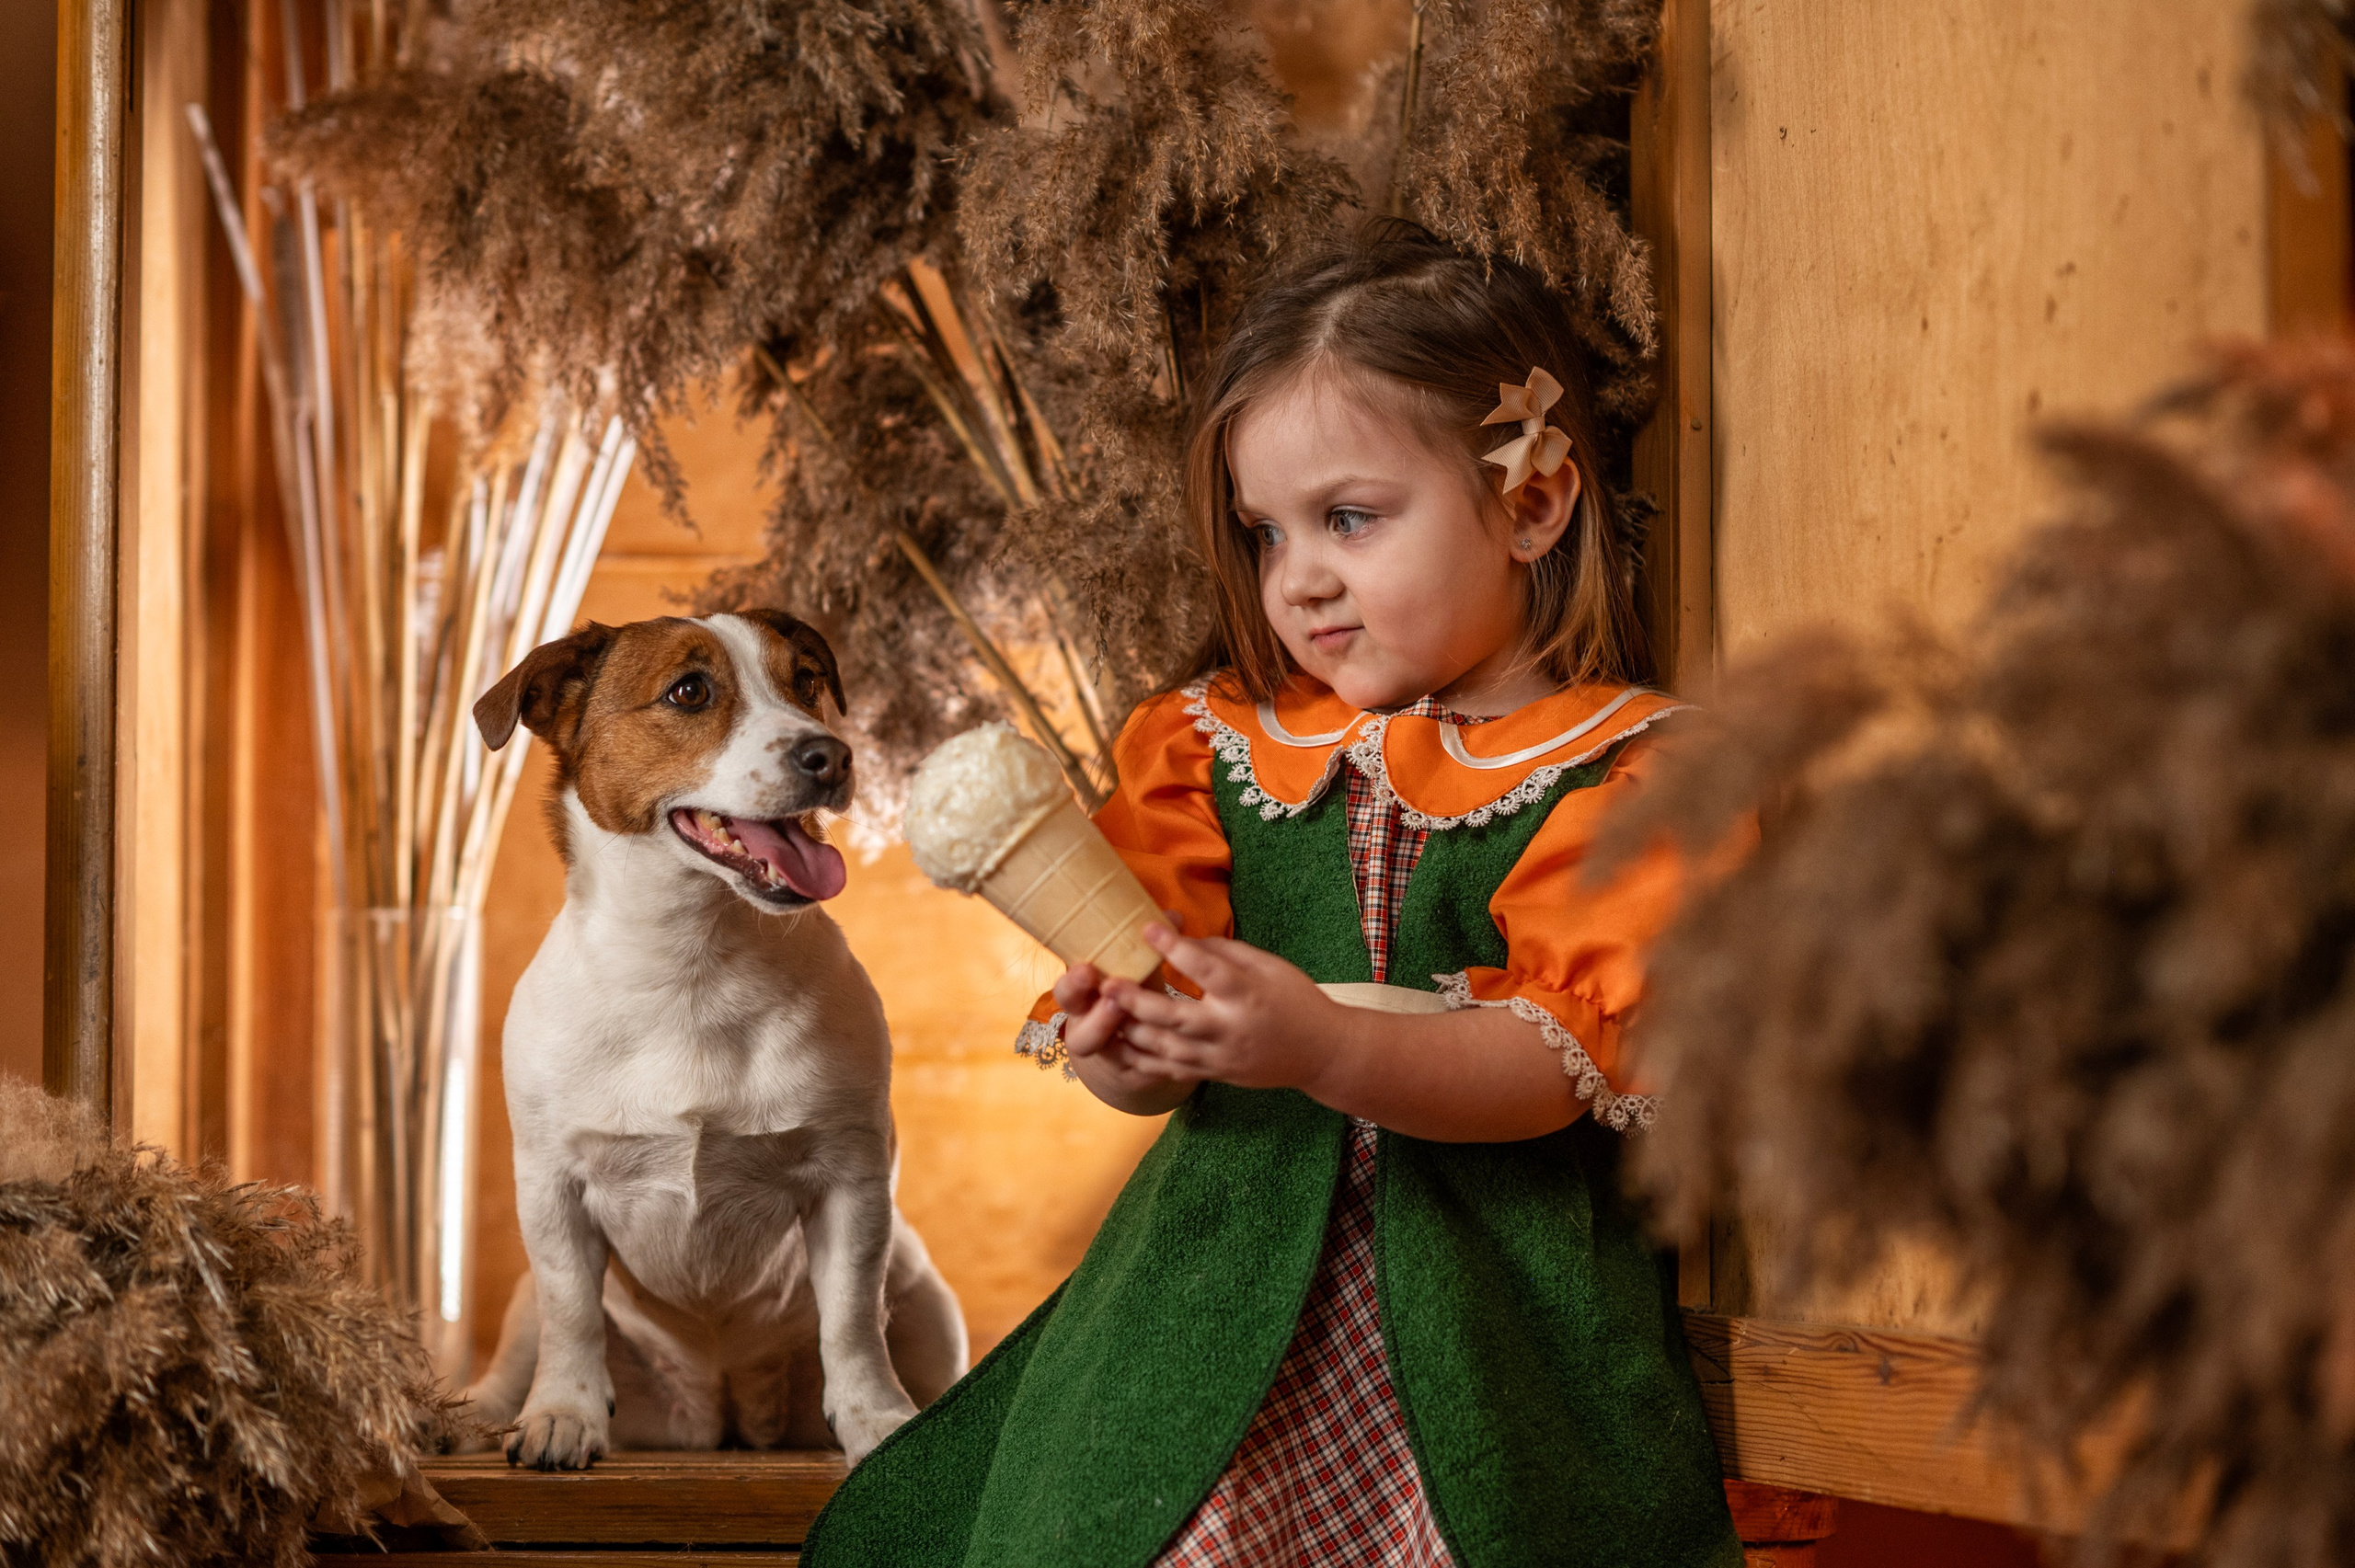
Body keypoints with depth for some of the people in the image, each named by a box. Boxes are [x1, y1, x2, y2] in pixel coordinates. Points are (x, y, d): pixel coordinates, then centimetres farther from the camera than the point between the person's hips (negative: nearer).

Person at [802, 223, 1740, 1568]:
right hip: (1223, 1297, 3)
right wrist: (1120, 1052, -16)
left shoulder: (1625, 770, -3)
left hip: (1502, 1329, -3)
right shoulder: (1219, 743, 10)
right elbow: (1154, 1029, 9)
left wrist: (1325, 1045, -30)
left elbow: (1563, 1061, -14)